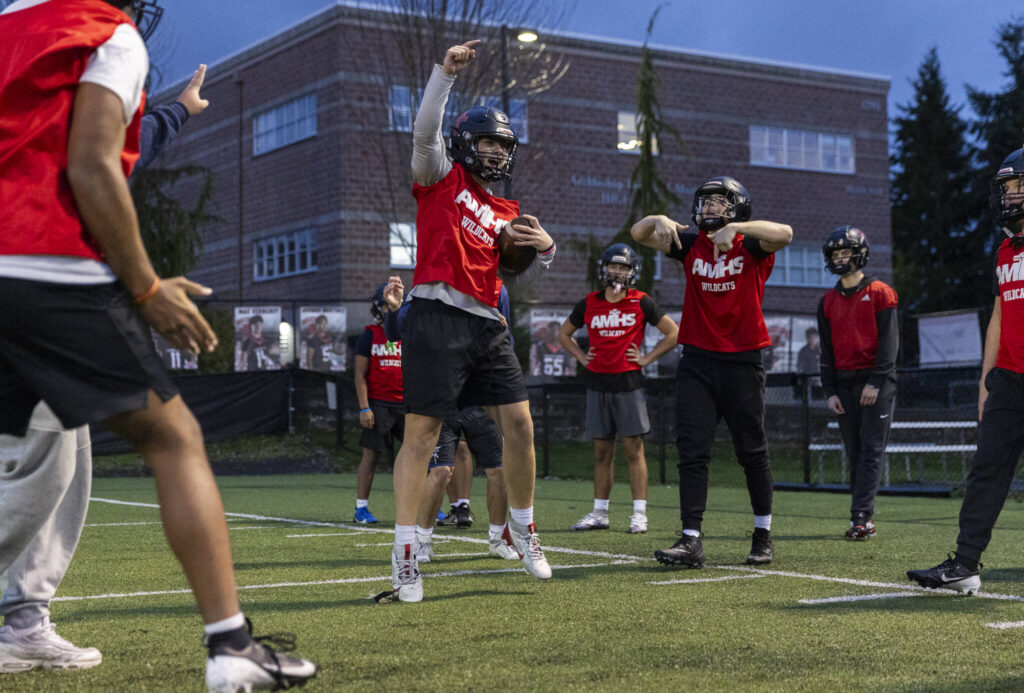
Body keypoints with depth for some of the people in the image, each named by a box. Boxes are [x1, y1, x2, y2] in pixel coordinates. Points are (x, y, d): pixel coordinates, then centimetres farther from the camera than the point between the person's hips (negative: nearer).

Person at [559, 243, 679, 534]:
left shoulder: (641, 303, 0)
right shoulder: (588, 304, 8)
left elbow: (673, 333, 5)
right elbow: (563, 333, 23)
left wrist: (647, 358, -1)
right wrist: (582, 357, 10)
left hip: (628, 382, -3)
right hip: (597, 383, 3)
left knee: (634, 449, -4)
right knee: (601, 451, 8)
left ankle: (640, 513, -1)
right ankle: (599, 513, 13)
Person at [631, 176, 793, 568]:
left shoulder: (751, 246, -1)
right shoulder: (690, 245, 9)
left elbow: (784, 234, -21)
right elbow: (639, 234, 6)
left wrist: (735, 227, -29)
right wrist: (659, 220, -15)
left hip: (742, 362, -2)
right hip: (697, 361, 3)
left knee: (752, 453, 8)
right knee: (692, 451, -5)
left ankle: (763, 535, 23)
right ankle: (691, 540, -6)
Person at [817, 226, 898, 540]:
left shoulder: (880, 293, -1)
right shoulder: (828, 301, 13)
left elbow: (889, 342, -6)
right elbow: (827, 350, 13)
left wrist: (875, 382, -13)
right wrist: (830, 391, 4)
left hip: (876, 381, -5)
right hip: (844, 383, 5)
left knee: (871, 450, -8)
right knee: (854, 453, 5)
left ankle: (860, 517, -13)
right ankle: (865, 518, 10)